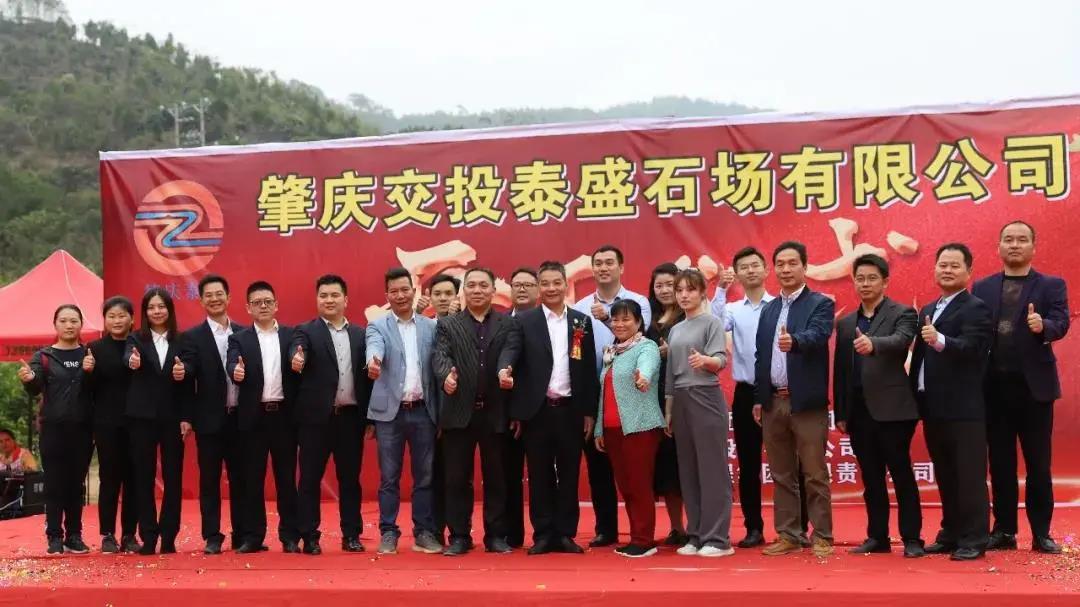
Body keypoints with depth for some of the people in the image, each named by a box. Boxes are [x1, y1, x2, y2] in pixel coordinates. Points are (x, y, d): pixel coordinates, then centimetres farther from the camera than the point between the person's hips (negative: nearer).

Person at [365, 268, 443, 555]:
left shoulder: (431, 326, 9)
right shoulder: (378, 326, 3)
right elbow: (374, 347, -18)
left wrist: (440, 410, -9)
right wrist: (373, 361, -42)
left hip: (423, 410, 2)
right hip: (390, 411, -1)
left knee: (424, 476, 6)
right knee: (389, 477, 4)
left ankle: (424, 533, 15)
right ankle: (388, 533, 12)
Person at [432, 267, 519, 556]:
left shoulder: (507, 324, 9)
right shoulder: (447, 325, 9)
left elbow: (509, 352, -9)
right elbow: (440, 355, -6)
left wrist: (504, 371, -31)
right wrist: (446, 375, -28)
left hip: (495, 411, 0)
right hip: (459, 411, 0)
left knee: (496, 476, 7)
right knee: (457, 477, 4)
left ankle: (496, 535, 16)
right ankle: (459, 536, 13)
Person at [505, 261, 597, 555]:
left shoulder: (582, 321, 7)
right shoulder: (524, 321, 1)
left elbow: (588, 369, 7)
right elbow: (517, 367, -1)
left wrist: (589, 411, 3)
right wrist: (516, 412, -5)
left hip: (570, 409, 2)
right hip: (537, 410, -2)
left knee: (569, 474, 6)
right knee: (540, 475, 4)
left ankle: (566, 534, 13)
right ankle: (543, 534, 11)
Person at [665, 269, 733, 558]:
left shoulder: (712, 322, -3)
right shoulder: (675, 330, 15)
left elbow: (721, 359, -18)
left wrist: (705, 360, -39)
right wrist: (668, 410, 13)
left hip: (706, 398, -7)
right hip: (681, 401, 7)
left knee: (712, 468, -5)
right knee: (688, 470, 7)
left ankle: (717, 538, -3)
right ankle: (696, 535, 13)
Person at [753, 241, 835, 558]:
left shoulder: (820, 304, -2)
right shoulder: (768, 310, 15)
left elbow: (817, 335, -22)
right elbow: (761, 356, 14)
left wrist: (794, 341, -42)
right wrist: (758, 398, 10)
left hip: (807, 401, -5)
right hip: (773, 402, 6)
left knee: (814, 474, -1)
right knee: (782, 475, 10)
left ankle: (821, 537, 6)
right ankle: (788, 536, 17)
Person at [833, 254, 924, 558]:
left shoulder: (903, 314, 0)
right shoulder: (845, 323, 15)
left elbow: (901, 341, -23)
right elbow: (840, 370, 14)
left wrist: (872, 344, -43)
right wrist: (840, 413, 10)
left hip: (892, 408, -5)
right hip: (859, 411, 5)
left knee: (901, 475, -1)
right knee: (871, 478, 10)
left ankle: (912, 538, 5)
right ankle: (877, 536, 17)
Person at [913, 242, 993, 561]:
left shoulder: (976, 308, -6)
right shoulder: (927, 310, 18)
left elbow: (971, 347, -23)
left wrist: (940, 341, -40)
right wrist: (915, 398, 9)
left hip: (963, 407, -8)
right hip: (933, 407, 8)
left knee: (969, 475, -2)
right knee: (945, 476, 14)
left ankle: (974, 539, 3)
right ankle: (951, 534, 22)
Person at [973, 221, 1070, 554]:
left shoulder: (1051, 285, 4)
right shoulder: (982, 288, 11)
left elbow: (1061, 323, -10)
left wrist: (1043, 326, -32)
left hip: (1034, 385, -2)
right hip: (995, 386, 2)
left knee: (1038, 464, 4)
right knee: (1000, 463, 7)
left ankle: (1041, 533, 12)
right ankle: (1004, 530, 16)